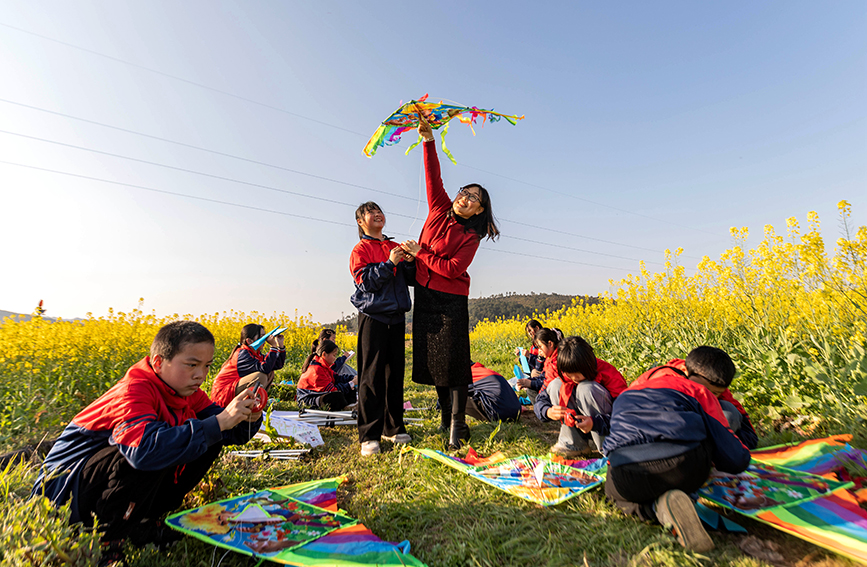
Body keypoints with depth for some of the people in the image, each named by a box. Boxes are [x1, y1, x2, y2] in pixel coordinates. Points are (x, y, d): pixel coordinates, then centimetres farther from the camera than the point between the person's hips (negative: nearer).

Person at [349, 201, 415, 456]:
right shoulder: (361, 249, 2)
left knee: (395, 373, 9)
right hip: (373, 317, -5)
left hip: (396, 317, 5)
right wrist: (390, 263, -19)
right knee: (372, 377, -4)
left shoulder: (396, 247, 16)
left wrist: (409, 262, -5)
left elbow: (411, 280, 13)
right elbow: (366, 282, -11)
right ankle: (369, 435, 4)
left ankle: (393, 427, 22)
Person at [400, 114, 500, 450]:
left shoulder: (471, 236, -6)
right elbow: (433, 177, -1)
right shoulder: (439, 209, 7)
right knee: (432, 359, 9)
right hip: (424, 295, 5)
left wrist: (420, 253, -13)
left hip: (451, 301, -5)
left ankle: (457, 424, 3)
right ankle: (446, 414, 23)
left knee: (454, 360, -5)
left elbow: (454, 269, -17)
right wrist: (429, 139, -11)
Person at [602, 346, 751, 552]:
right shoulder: (700, 392, 15)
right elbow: (735, 461, 17)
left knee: (618, 492, 36)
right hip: (685, 470, -2)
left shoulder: (643, 380, 31)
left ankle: (658, 507, 1)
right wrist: (742, 455, 41)